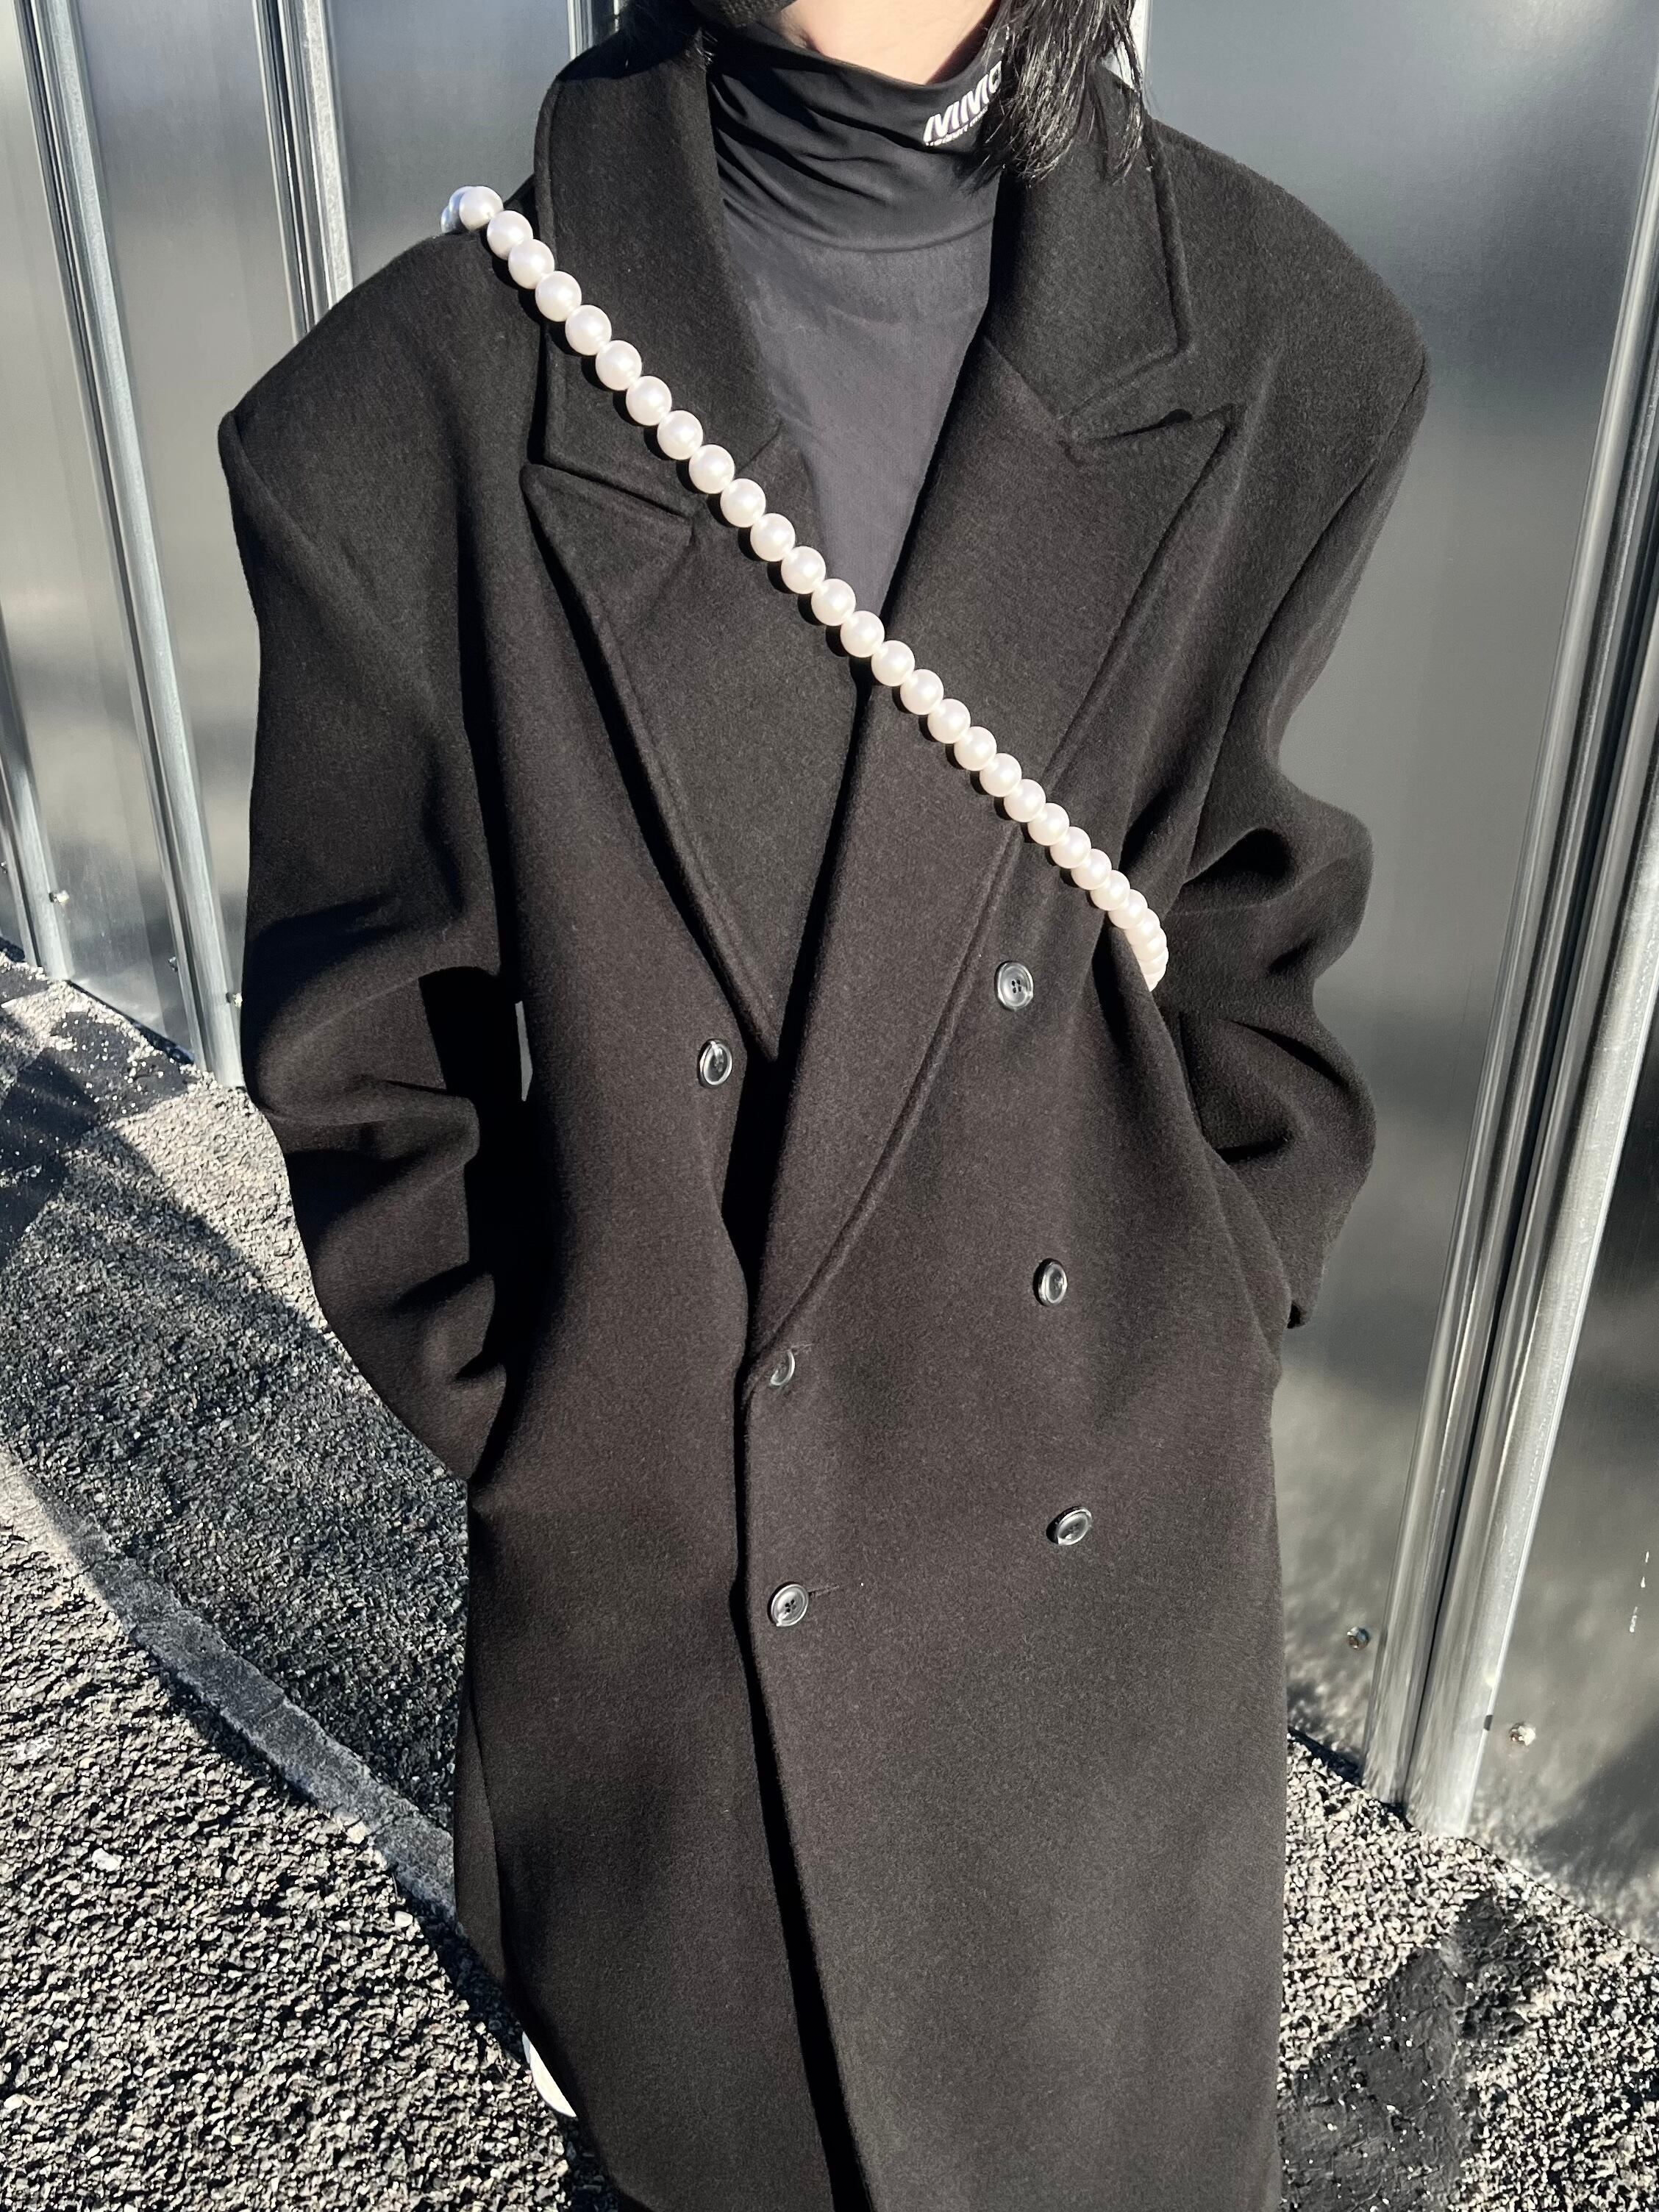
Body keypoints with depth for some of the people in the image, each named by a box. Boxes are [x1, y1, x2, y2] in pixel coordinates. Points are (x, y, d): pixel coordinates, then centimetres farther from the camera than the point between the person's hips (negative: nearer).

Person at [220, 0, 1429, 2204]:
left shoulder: (1284, 352, -9)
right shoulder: (413, 422, -16)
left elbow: (1248, 951, 2)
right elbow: (367, 1085, -7)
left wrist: (1208, 1340, -2)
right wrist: (562, 1448, -6)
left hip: (1114, 1582, 2)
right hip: (677, 1597, -1)